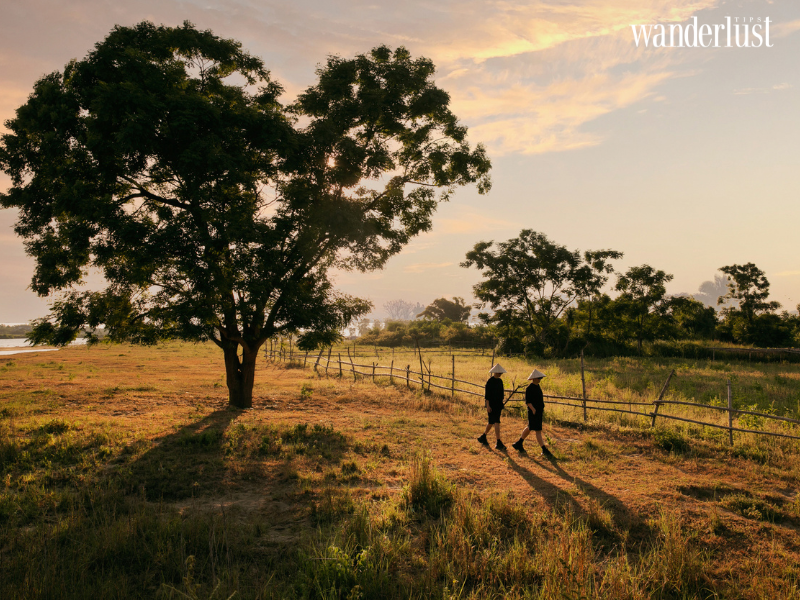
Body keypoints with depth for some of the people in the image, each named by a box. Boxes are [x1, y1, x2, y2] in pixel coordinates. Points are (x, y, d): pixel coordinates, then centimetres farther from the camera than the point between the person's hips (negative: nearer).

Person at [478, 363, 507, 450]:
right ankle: (498, 443, -10)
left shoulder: (500, 381, 11)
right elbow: (487, 395, -14)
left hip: (498, 405, 8)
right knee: (497, 422, -11)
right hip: (492, 405, -8)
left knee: (491, 422, 15)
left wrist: (501, 405, 19)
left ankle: (483, 438, 31)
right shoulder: (490, 381, -12)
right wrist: (488, 406, -18)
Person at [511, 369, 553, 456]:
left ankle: (518, 443, 29)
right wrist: (533, 409, -30)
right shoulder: (529, 388, -15)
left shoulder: (537, 387, 13)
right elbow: (527, 401, -19)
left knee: (529, 428, 17)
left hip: (539, 412, 10)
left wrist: (542, 410, 22)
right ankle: (544, 450, -4)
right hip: (533, 413, -10)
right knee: (538, 431, -6)